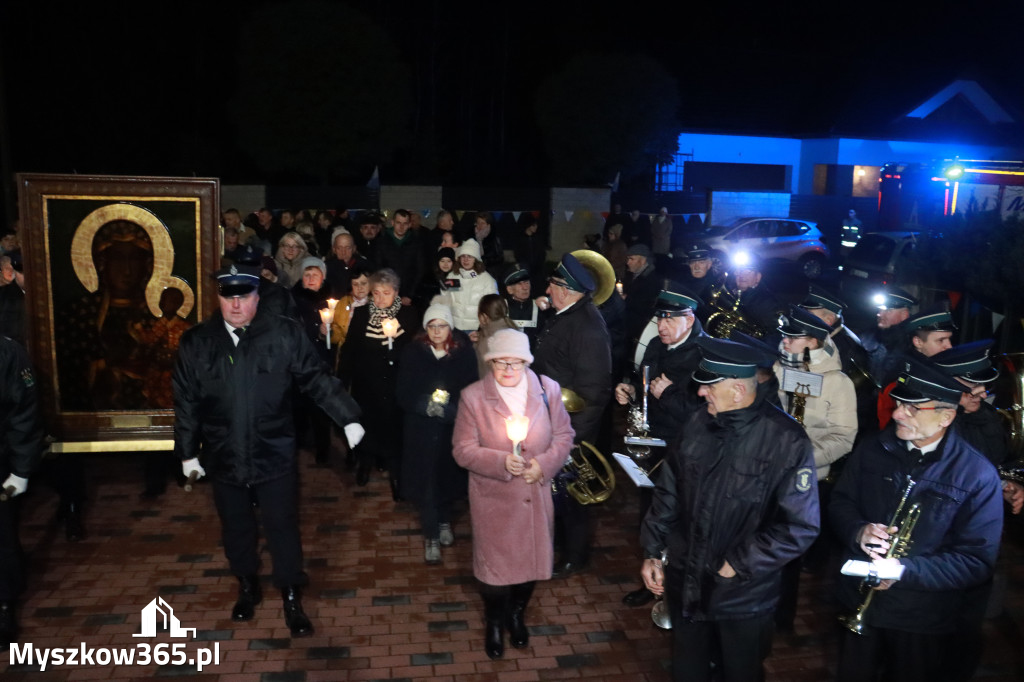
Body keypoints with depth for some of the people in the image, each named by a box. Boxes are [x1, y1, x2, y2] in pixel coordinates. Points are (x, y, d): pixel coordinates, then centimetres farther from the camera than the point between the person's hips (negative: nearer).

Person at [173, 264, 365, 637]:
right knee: (236, 529, 19)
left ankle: (292, 600, 26)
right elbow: (186, 402, 4)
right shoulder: (196, 342, -1)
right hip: (224, 459, 3)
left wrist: (348, 417, -9)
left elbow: (317, 379, -5)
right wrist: (188, 452, 7)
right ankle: (248, 588, 43)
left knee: (283, 529, 8)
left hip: (274, 456, -2)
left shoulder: (284, 334, -8)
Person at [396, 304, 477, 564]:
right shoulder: (413, 353, -5)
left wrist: (447, 408, -22)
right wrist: (427, 406, -23)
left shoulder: (464, 353, -5)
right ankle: (431, 536, 13)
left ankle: (444, 522, 39)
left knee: (448, 476, 14)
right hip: (422, 430, -1)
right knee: (427, 481, -1)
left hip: (453, 429, 1)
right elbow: (404, 394, -6)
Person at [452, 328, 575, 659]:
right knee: (494, 564, 12)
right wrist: (501, 462, -25)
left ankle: (517, 615, 47)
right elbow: (463, 450, -10)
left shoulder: (548, 389, -4)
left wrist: (545, 464, -16)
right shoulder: (473, 396, -11)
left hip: (536, 498, 2)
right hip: (493, 500, -2)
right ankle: (494, 623, 41)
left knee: (531, 560, 18)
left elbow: (564, 436, 2)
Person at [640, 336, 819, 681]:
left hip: (743, 597, -4)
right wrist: (653, 552, 4)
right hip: (684, 584, 4)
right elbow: (668, 492, 6)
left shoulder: (786, 441, -20)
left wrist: (740, 565, -16)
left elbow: (800, 526, -18)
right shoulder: (697, 423, -4)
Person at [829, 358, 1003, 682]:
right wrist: (858, 531, -19)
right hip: (858, 603, 3)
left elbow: (977, 561, -17)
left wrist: (905, 570, -28)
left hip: (924, 621, -3)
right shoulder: (873, 450, -5)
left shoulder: (978, 475, -17)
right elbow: (840, 502, 3)